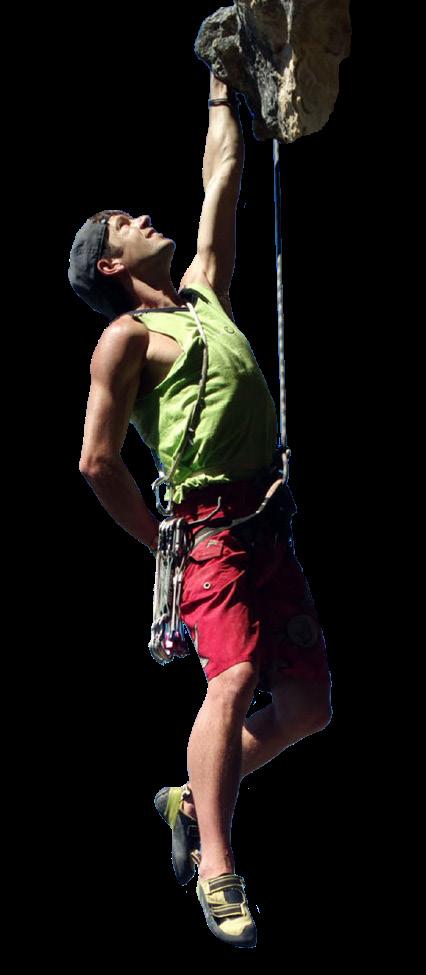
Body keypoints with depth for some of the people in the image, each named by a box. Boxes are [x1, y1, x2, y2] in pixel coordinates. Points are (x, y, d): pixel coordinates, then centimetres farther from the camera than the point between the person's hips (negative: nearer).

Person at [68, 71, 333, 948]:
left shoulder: (203, 292, 22)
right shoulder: (128, 335, 2)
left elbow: (221, 182, 30)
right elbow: (97, 460, -1)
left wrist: (223, 92, 35)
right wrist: (163, 543, 2)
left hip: (271, 533, 7)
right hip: (213, 527, -7)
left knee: (307, 707, 3)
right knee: (235, 678, -25)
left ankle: (192, 801, 21)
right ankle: (216, 867, -28)